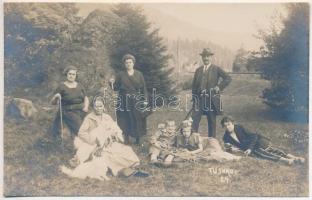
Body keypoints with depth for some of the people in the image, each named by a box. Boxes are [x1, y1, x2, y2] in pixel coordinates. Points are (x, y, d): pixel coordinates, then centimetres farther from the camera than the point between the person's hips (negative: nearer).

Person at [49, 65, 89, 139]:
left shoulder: (79, 86, 13)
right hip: (69, 112, -4)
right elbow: (53, 102, 2)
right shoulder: (62, 87, 1)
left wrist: (86, 106, -4)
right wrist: (56, 97, -19)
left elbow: (86, 98, 16)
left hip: (81, 111, 4)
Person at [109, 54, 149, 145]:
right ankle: (126, 141, 9)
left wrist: (145, 100, -3)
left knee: (137, 121, 1)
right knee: (125, 122, 0)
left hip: (136, 102, 0)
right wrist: (112, 83, -17)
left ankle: (138, 141, 13)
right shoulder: (120, 75, 5)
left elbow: (144, 88, 5)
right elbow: (116, 88, 3)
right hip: (124, 102, 0)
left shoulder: (139, 74, 6)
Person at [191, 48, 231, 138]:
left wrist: (219, 87, -10)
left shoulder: (216, 69, 4)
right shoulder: (198, 70, 14)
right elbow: (194, 85, 14)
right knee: (195, 119, -5)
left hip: (211, 99, -2)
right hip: (199, 98, 3)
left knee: (212, 121, 5)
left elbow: (228, 78, 0)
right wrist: (194, 98, 6)